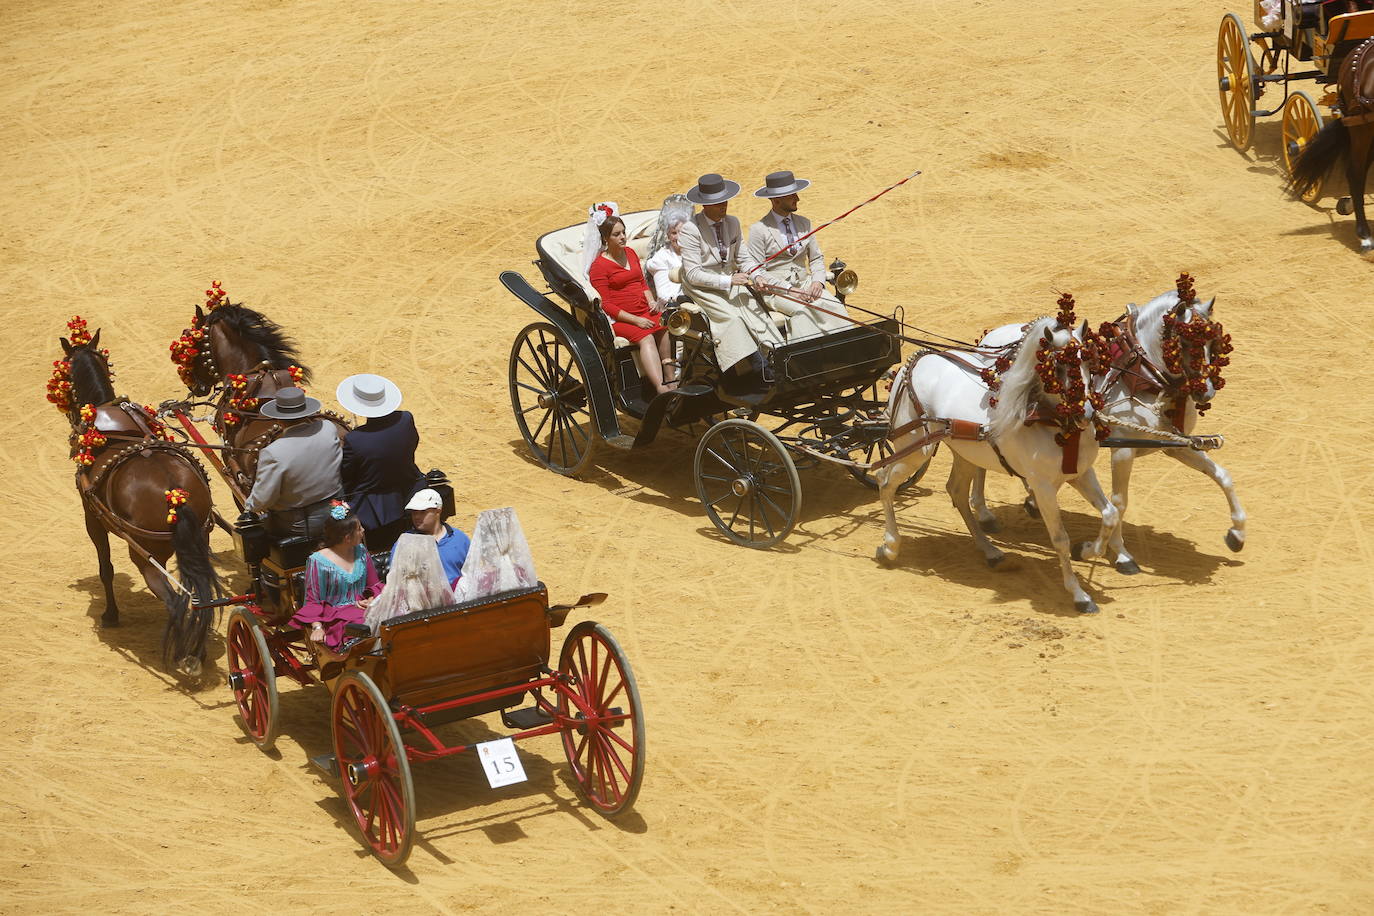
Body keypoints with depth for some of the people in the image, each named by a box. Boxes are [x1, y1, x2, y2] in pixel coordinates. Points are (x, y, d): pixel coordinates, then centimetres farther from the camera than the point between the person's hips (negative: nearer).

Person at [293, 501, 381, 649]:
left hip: (361, 608, 5)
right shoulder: (318, 561, -4)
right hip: (334, 616, -5)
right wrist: (317, 627, -19)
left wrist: (372, 600, -4)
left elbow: (375, 585, 19)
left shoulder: (360, 551, 13)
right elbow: (312, 601, -2)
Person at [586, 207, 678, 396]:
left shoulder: (630, 252, 18)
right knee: (646, 338, -33)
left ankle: (670, 380, -22)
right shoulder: (599, 266, -5)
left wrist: (651, 301, 6)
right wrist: (634, 320, -16)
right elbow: (605, 305, -9)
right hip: (619, 319, -7)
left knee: (666, 327, -23)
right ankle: (661, 389, -49)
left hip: (644, 312, 7)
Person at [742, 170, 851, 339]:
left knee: (835, 307, -23)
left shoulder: (804, 223, 13)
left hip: (805, 285, 5)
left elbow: (816, 258, 18)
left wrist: (818, 281, -4)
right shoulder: (759, 230, -4)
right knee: (801, 311, -35)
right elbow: (757, 271, -7)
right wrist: (789, 289, -16)